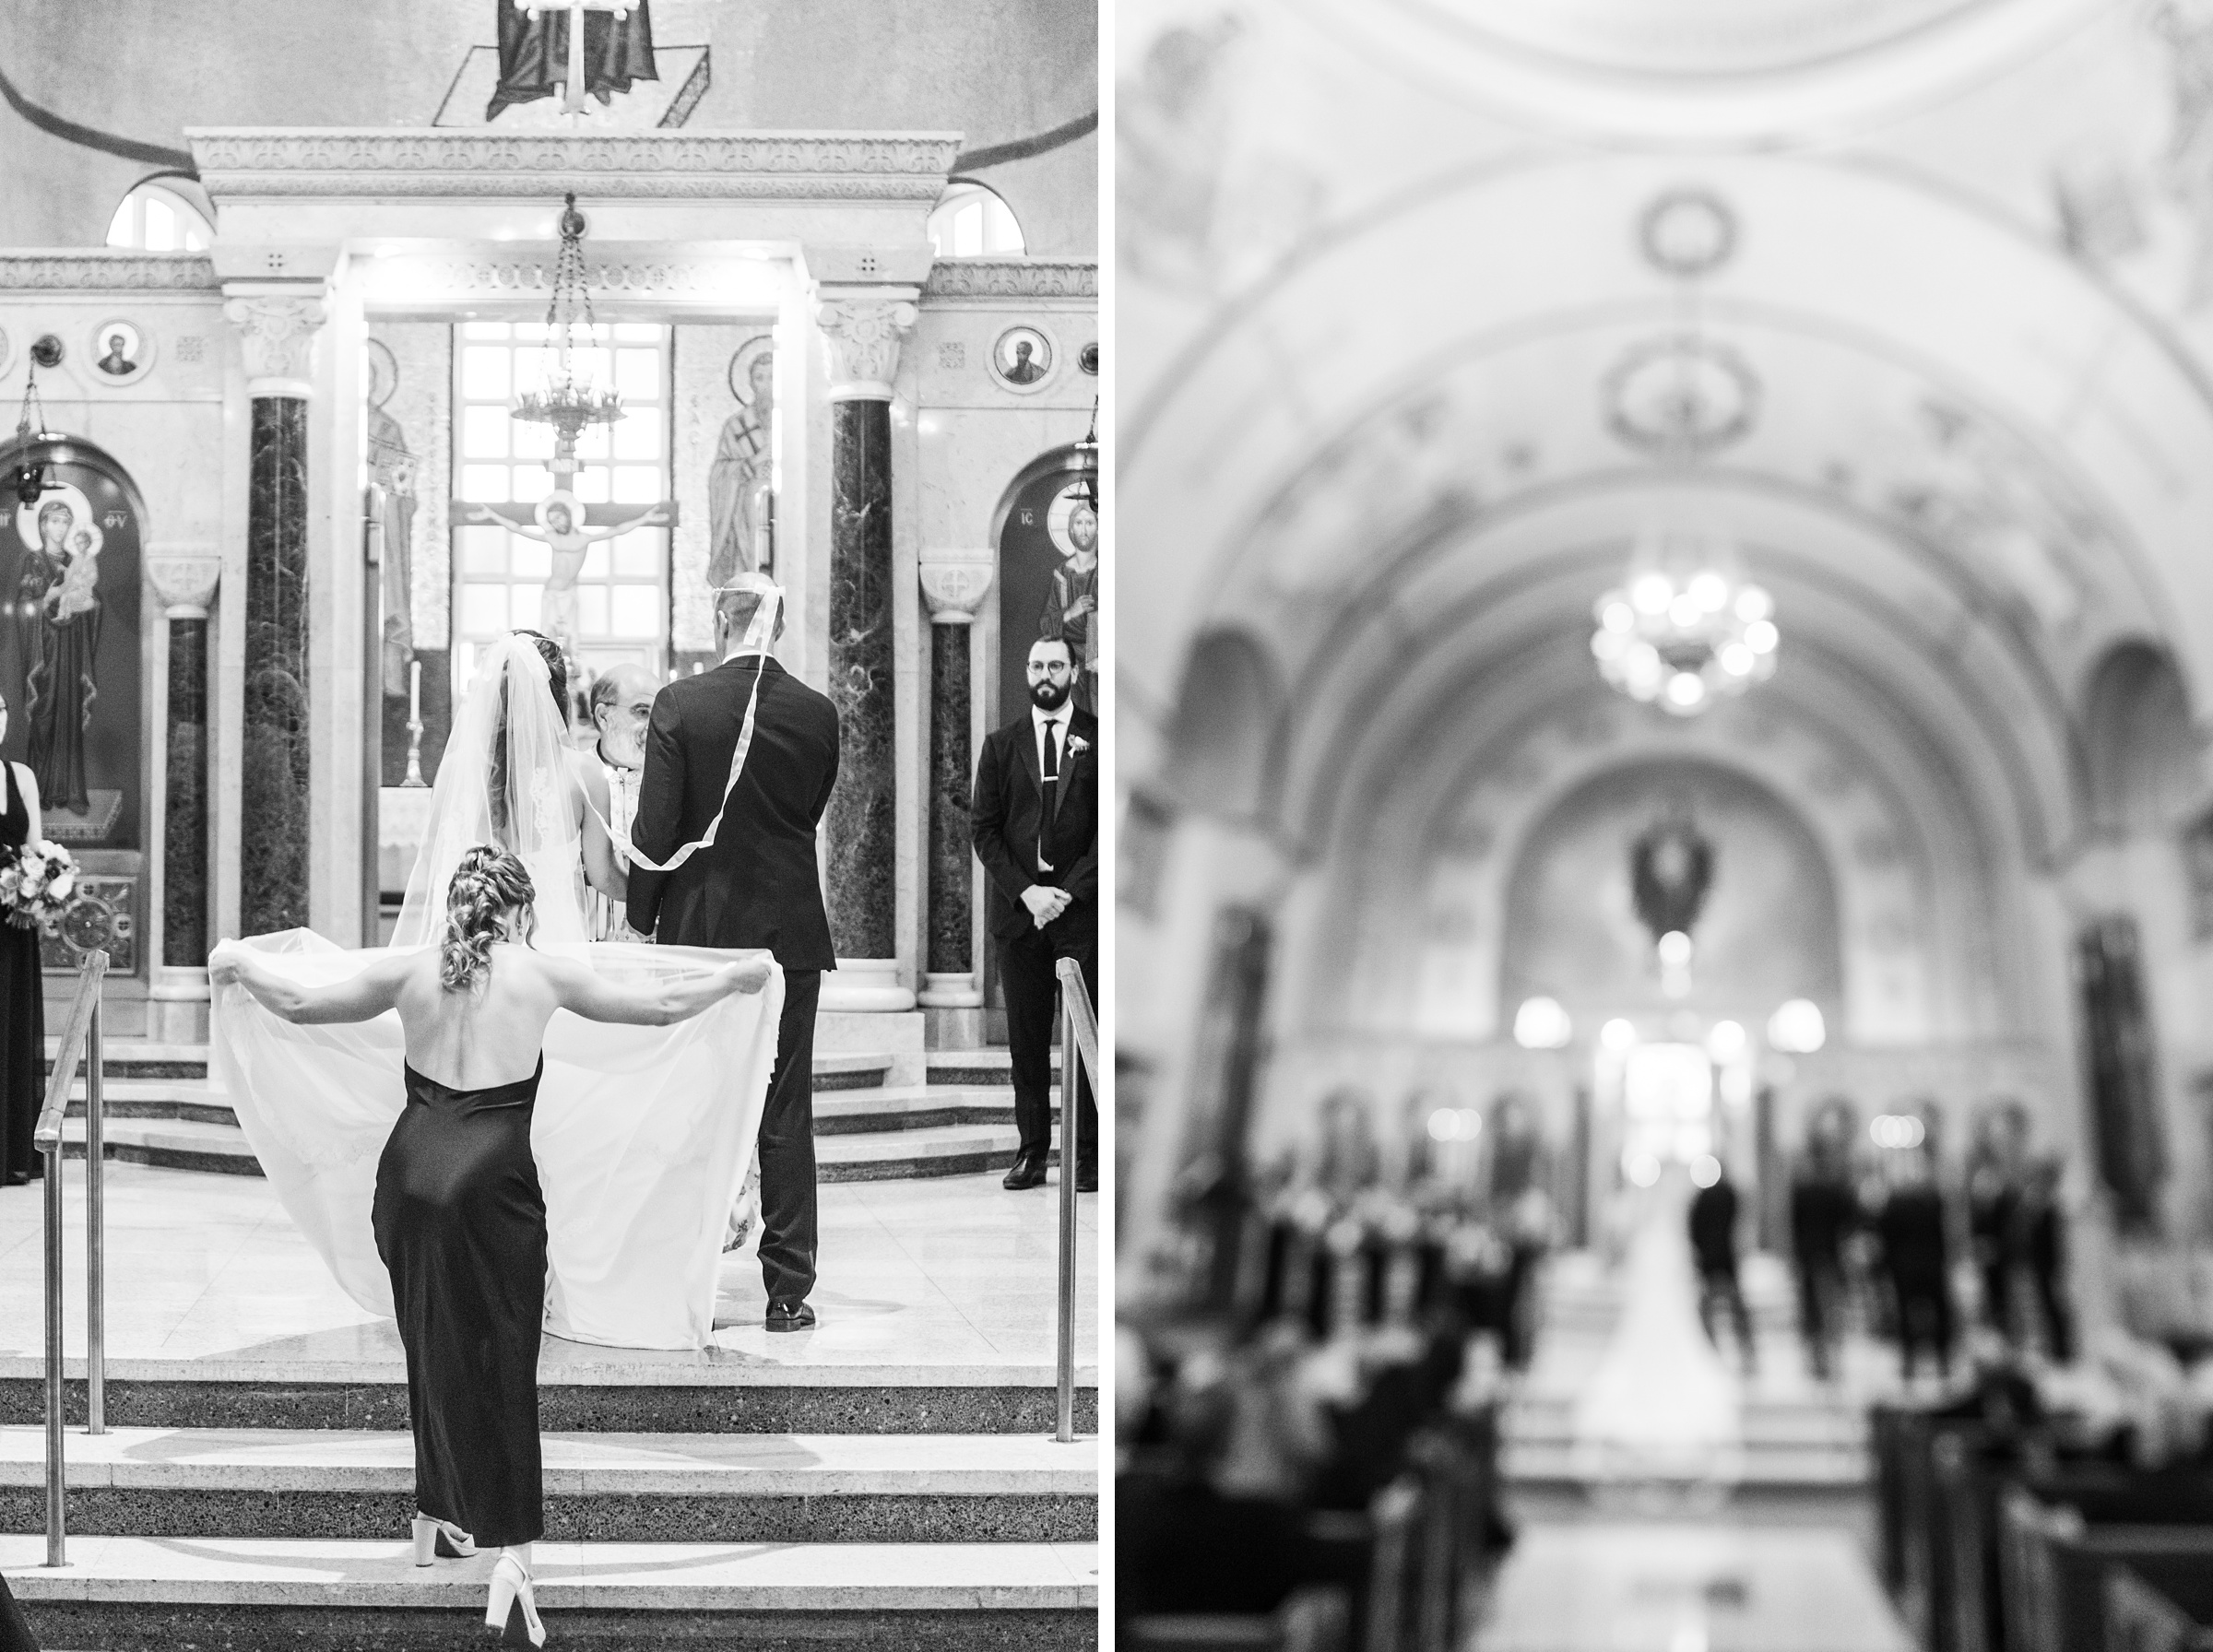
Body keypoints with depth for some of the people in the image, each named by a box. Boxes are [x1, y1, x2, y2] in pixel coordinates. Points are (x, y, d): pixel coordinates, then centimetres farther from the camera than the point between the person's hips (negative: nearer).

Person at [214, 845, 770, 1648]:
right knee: (504, 1366, -1)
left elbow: (298, 1003, 15)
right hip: (493, 1176, -3)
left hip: (412, 1168, 3)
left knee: (432, 1349, 19)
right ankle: (511, 1555, -11)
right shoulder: (543, 974, 4)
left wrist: (241, 966, 34)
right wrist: (735, 977, 27)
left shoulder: (411, 972, 9)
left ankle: (435, 1521, 29)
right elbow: (663, 1005, 11)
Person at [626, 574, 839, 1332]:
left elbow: (654, 828, -10)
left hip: (700, 929, -1)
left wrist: (643, 921, 2)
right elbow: (810, 815, 8)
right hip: (793, 933, 1)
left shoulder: (680, 705, -10)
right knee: (786, 1116, 6)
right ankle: (788, 1289, 6)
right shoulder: (817, 713, -3)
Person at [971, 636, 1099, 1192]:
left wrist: (1071, 891, -9)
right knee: (1026, 1036, 2)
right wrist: (1026, 891, -6)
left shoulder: (1099, 740, 5)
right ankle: (1032, 1149, 5)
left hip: (1081, 908, -2)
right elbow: (983, 828, 7)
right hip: (1017, 906, 2)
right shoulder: (1002, 745, 12)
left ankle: (1086, 1151, -2)